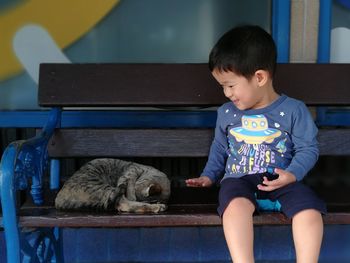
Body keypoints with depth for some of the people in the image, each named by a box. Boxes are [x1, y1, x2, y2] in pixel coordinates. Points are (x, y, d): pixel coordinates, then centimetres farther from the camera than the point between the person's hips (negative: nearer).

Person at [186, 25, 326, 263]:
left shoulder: (293, 110, -1)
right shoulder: (226, 113, 11)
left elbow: (308, 148, 1)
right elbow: (219, 148, 26)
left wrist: (292, 174, -15)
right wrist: (209, 176, 18)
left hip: (280, 180, -1)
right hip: (239, 180, 1)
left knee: (310, 211, -28)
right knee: (236, 205, -34)